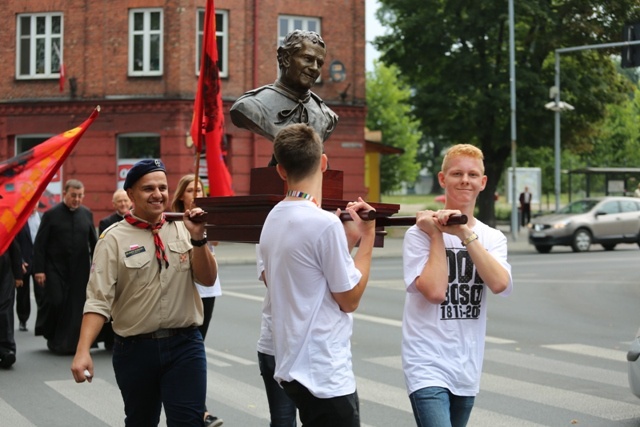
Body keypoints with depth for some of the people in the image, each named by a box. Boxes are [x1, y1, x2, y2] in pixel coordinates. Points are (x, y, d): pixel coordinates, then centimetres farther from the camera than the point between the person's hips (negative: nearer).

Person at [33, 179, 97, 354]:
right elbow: (39, 244, -5)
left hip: (80, 269, 3)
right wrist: (39, 270, -10)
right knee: (55, 301, -9)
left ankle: (68, 343, 11)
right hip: (55, 268, -3)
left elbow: (93, 242, 11)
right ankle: (47, 332, 17)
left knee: (75, 306, 1)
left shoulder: (87, 214, 5)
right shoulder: (51, 214, -4)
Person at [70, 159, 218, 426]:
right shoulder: (114, 239, -4)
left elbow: (208, 279, 0)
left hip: (184, 346, 1)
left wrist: (198, 238, -15)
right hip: (135, 349, -1)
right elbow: (98, 300, -10)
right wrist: (83, 350, -21)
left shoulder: (182, 229, 4)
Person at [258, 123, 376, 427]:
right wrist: (367, 236, -5)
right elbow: (350, 299, -11)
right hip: (325, 376, -9)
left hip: (293, 366, 9)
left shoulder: (273, 219, 7)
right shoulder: (326, 223, -19)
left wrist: (348, 238, 10)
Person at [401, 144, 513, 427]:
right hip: (428, 368, -5)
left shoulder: (493, 238, 7)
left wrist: (465, 233, -16)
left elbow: (500, 284, -13)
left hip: (467, 369, 5)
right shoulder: (420, 233, -5)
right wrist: (437, 234, -12)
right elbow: (435, 291, -19)